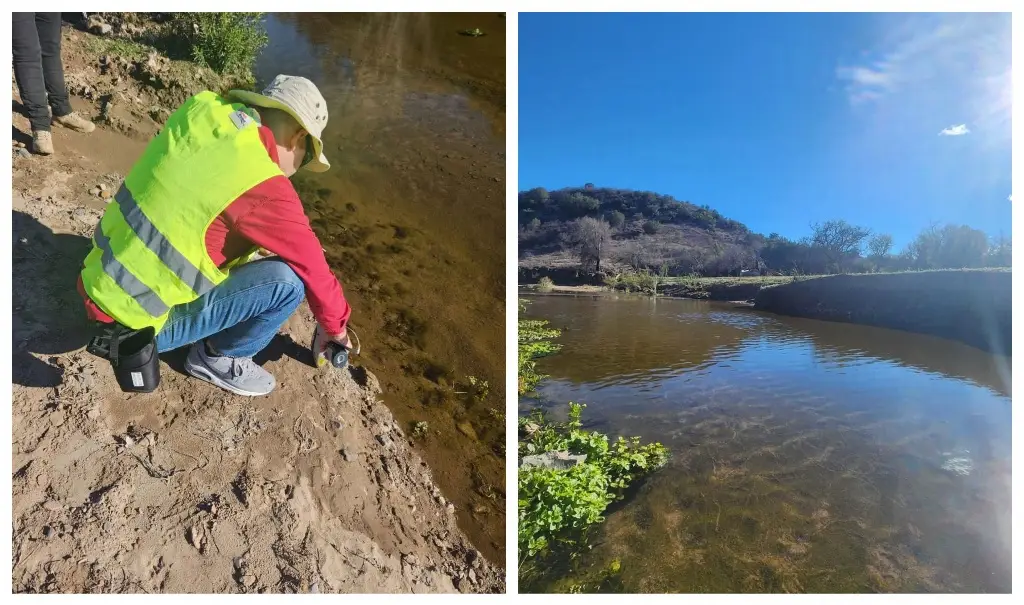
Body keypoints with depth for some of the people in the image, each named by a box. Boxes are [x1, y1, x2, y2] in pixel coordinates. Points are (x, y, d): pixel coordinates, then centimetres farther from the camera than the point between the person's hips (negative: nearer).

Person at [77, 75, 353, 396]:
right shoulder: (263, 189, -25)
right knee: (288, 281, -17)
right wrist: (334, 326, 4)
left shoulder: (202, 111, -3)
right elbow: (313, 267, -13)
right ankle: (216, 357, 6)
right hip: (136, 320, -8)